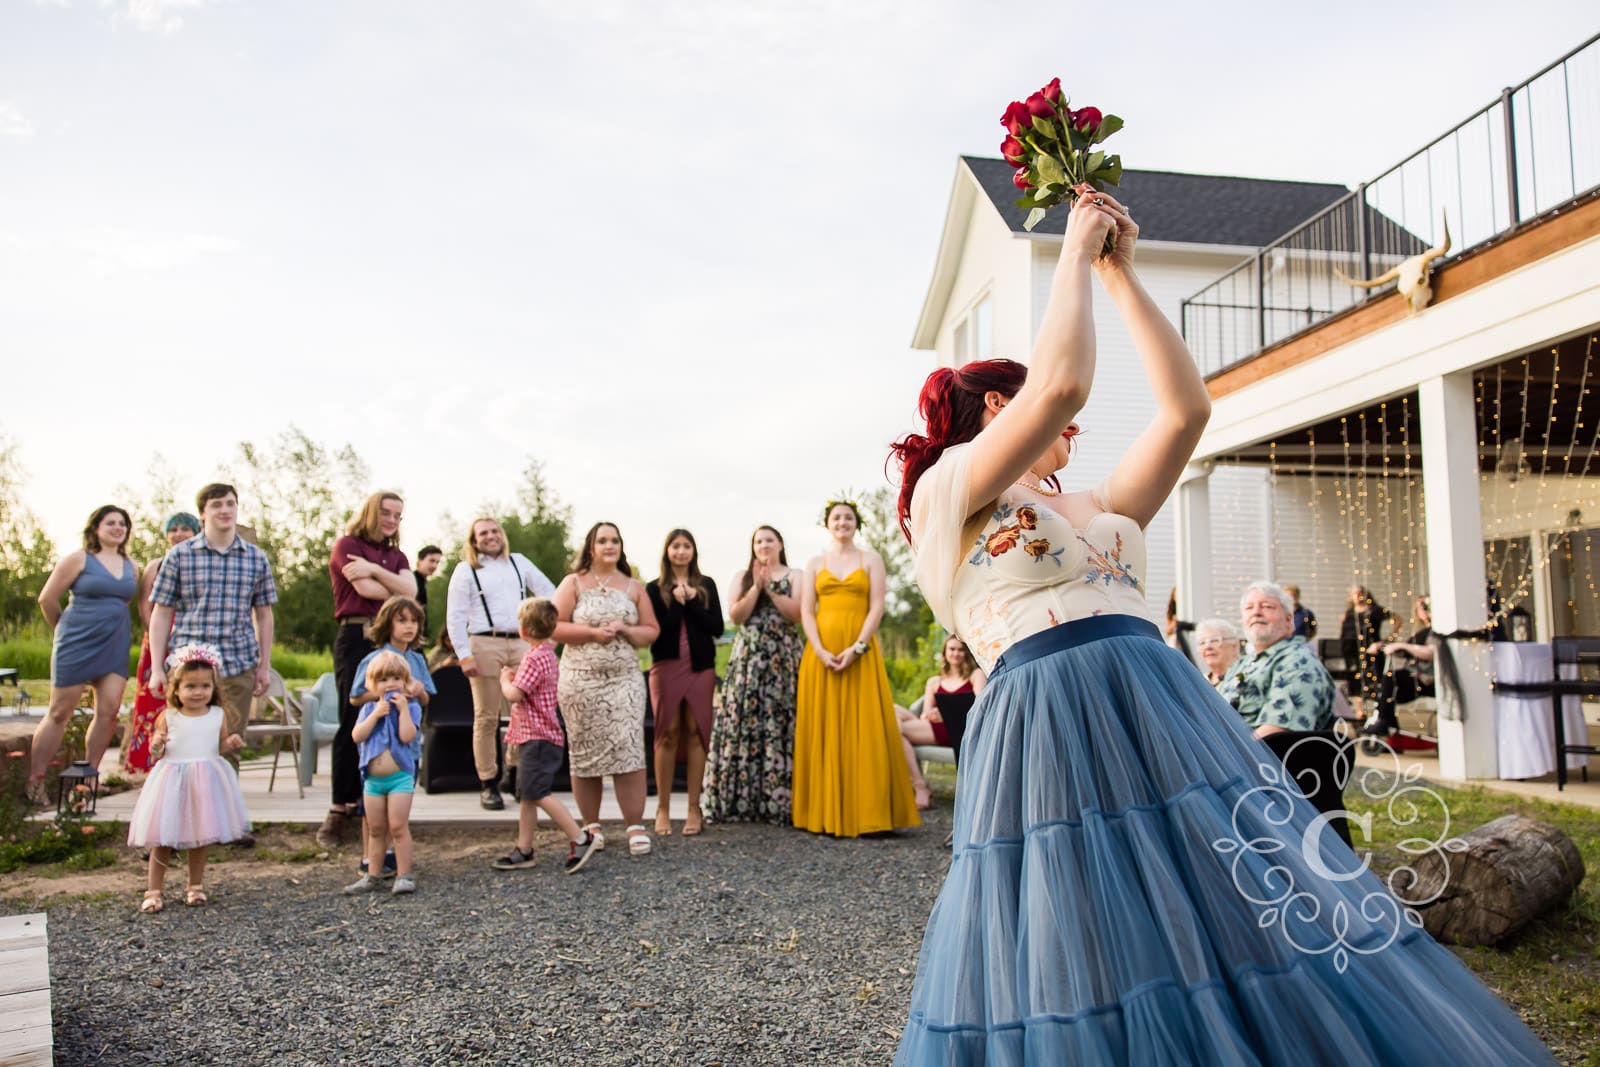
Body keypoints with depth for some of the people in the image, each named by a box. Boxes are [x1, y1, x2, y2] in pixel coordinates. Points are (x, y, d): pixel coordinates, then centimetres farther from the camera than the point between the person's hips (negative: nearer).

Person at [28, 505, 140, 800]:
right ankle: (35, 781, 11)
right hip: (78, 643, -4)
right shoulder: (79, 559, -4)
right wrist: (64, 630, 11)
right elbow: (47, 599, 0)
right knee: (60, 712, 0)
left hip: (116, 645, 4)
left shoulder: (132, 567, 11)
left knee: (109, 711, -3)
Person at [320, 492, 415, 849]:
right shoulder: (347, 545, 4)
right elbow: (366, 589, -9)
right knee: (353, 724, -7)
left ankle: (367, 802, 9)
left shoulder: (396, 556, 21)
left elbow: (410, 589, 2)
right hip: (356, 636, -5)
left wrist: (374, 570, -10)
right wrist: (397, 589, 6)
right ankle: (338, 809, -1)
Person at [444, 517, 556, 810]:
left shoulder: (519, 562, 18)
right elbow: (455, 617, 2)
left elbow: (548, 593, 20)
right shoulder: (466, 570, 8)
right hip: (485, 645, -3)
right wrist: (464, 655, -8)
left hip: (521, 644, 3)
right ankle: (488, 784, 3)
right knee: (487, 718, -2)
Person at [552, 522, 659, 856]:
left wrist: (624, 630, -8)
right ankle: (590, 825, 16)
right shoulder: (573, 583, 5)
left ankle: (635, 826, -3)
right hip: (581, 679, -1)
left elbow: (652, 630, 10)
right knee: (585, 751, 4)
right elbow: (554, 626, -2)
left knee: (628, 750, -8)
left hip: (624, 678, 1)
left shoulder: (633, 587, 11)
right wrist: (592, 632, -12)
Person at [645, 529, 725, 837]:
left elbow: (718, 627, -1)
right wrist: (677, 603, -11)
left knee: (696, 732, 0)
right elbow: (655, 630, -6)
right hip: (667, 667, -1)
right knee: (667, 733, -2)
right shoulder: (655, 589, 5)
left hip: (701, 667, 1)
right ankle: (663, 809, 5)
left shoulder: (706, 586, 9)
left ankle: (694, 809, 6)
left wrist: (691, 601, -9)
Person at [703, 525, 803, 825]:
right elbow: (736, 616, 3)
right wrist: (756, 587, -5)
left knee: (781, 724, -7)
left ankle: (780, 800, -5)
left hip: (784, 657, -1)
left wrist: (770, 588, -7)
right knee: (743, 722, -6)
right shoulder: (741, 577, 16)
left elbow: (797, 613, -3)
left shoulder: (794, 576, 11)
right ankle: (740, 800, -3)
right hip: (748, 657, 1)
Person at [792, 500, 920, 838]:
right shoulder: (815, 564, 14)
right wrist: (820, 651, -11)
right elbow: (806, 611, 5)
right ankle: (825, 813, 5)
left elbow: (877, 608, -1)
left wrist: (856, 648, -14)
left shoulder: (870, 559, 9)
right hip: (820, 654, 2)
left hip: (861, 654, -2)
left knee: (864, 730, -6)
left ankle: (866, 812, -1)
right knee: (823, 731, 0)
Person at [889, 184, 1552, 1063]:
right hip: (1050, 732, -7)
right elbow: (1061, 382, -10)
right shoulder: (945, 493, 5)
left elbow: (1185, 407, 19)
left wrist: (1119, 273, 23)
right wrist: (1074, 251, 5)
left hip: (1171, 717, 7)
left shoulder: (1098, 508, 26)